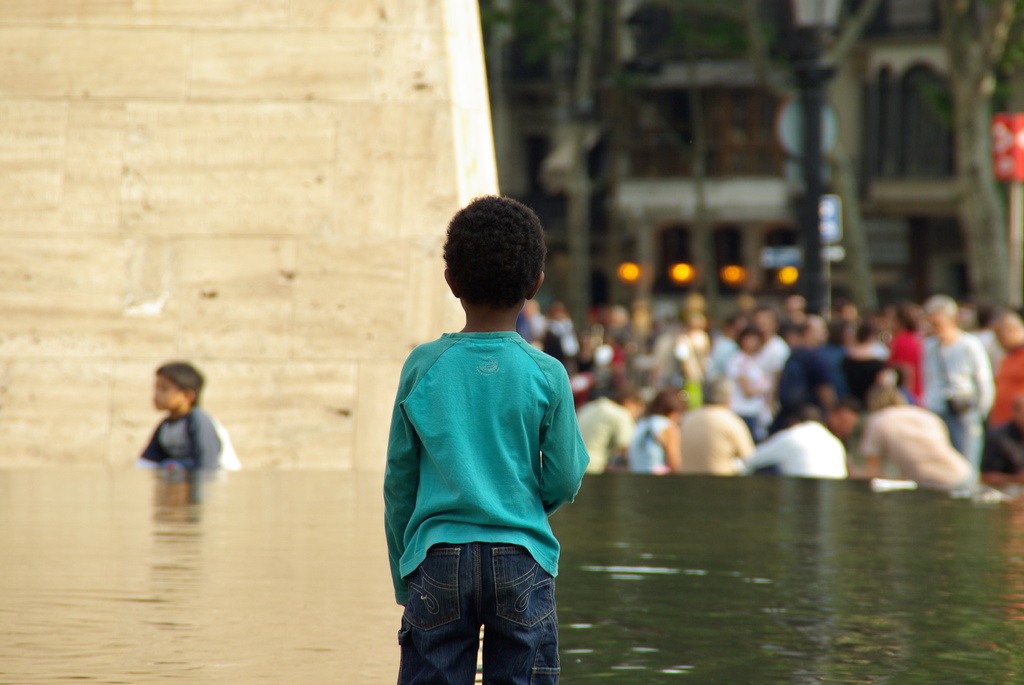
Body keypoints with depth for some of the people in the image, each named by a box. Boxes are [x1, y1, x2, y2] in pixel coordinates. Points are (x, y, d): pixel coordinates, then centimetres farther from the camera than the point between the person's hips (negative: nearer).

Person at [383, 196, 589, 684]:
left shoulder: (422, 367, 1)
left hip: (437, 558, 1)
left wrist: (403, 581, 15)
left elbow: (398, 484, 6)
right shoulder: (546, 374, -2)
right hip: (521, 561, 0)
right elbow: (564, 482, 2)